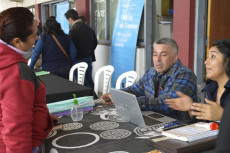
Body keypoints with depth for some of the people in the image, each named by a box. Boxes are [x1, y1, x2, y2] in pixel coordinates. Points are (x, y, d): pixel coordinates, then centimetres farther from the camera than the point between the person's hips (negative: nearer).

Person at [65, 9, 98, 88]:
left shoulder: (73, 30, -16)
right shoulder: (88, 28, 6)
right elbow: (95, 43, 13)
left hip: (79, 60, -7)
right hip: (89, 58, 7)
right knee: (89, 81, 15)